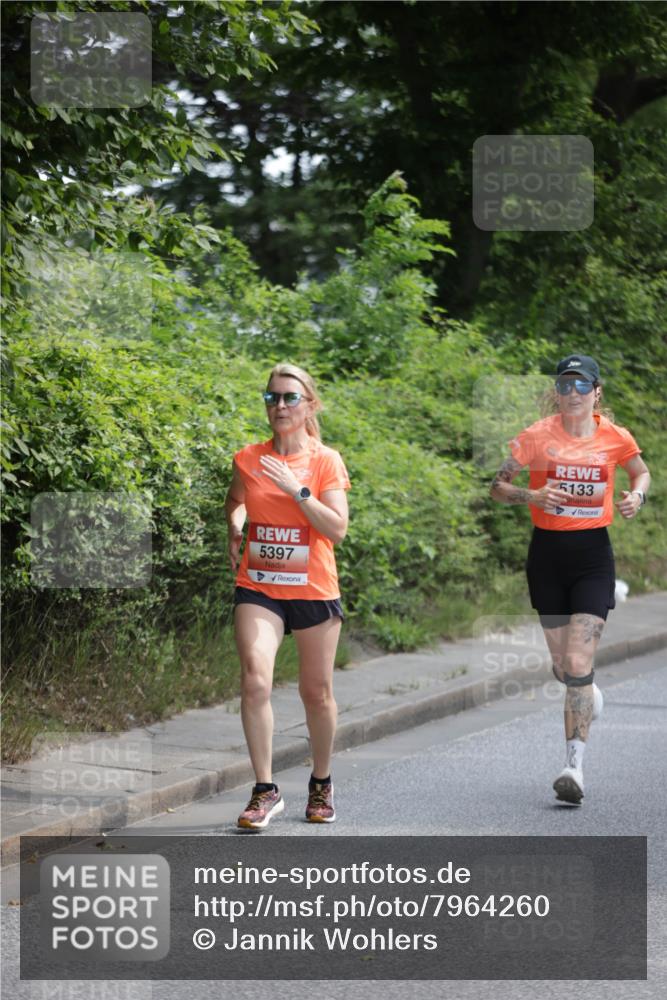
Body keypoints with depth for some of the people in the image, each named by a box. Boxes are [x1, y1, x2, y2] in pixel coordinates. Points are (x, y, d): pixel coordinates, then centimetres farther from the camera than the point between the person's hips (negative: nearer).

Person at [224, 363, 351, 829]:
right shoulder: (249, 459, 4)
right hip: (258, 588, 1)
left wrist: (297, 489, -21)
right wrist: (235, 525, 5)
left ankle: (322, 783, 31)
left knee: (317, 692, 9)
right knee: (255, 680, -18)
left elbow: (337, 529, -13)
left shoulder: (326, 461, -4)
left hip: (314, 590, -1)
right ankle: (265, 791, -12)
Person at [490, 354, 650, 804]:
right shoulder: (537, 437, -5)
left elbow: (642, 472, 18)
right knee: (564, 666, 12)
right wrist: (531, 496, -20)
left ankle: (575, 766, -11)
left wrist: (637, 495, -4)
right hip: (548, 552, 1)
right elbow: (497, 486, 0)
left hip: (593, 553, -1)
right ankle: (589, 694, 49)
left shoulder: (615, 438, -1)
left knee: (578, 665, -14)